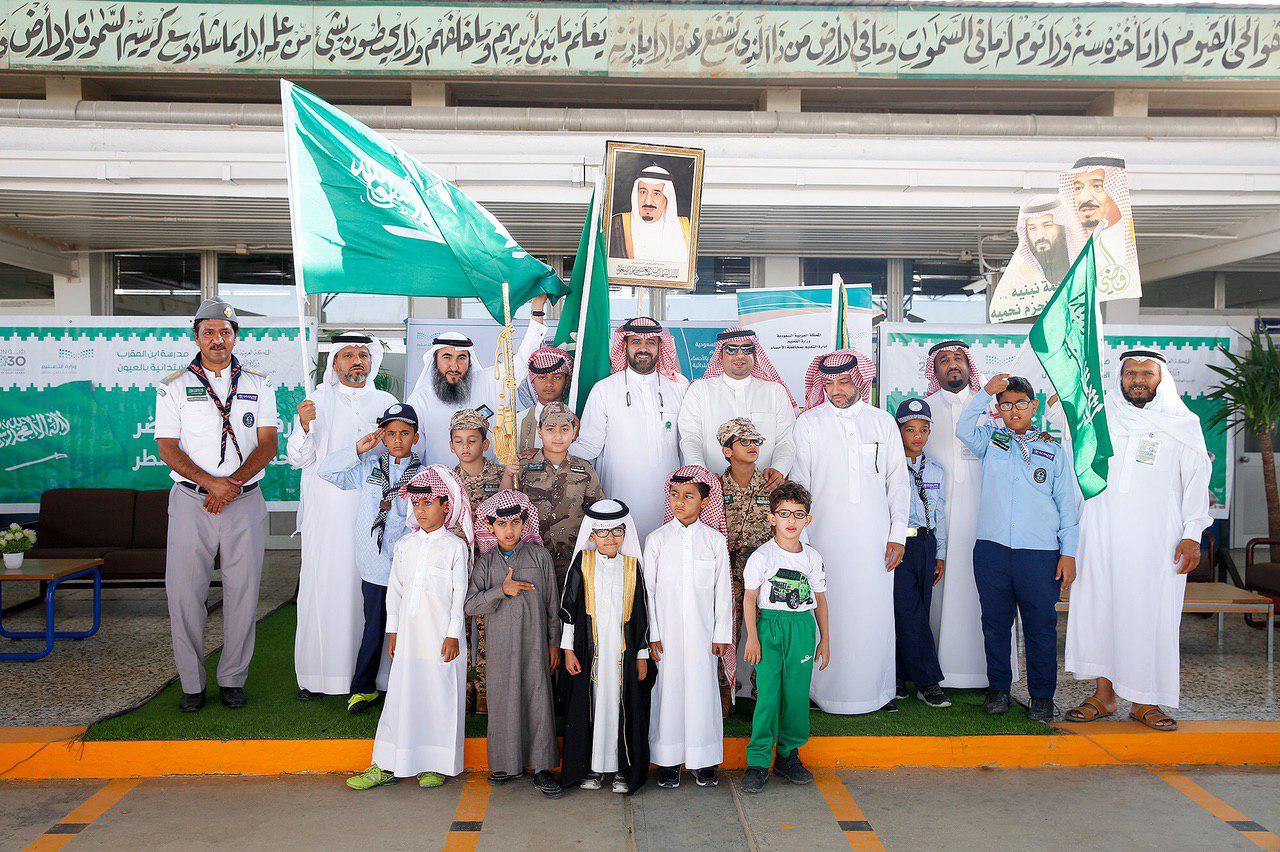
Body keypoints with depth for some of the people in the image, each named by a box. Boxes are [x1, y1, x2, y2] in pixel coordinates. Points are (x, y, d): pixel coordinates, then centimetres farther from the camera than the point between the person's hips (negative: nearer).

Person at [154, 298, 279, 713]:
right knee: (185, 592, 0)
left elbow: (268, 445, 2)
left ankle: (232, 679, 16)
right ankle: (191, 683, 13)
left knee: (243, 592, 3)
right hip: (191, 502, -1)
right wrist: (212, 482, -15)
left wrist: (233, 482, -14)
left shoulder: (258, 385, 9)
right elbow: (168, 449, -1)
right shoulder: (175, 386, 7)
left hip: (245, 502, 1)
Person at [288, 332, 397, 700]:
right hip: (327, 513, -1)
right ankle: (315, 675, 6)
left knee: (369, 585, -1)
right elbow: (298, 459, 2)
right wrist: (304, 425, -15)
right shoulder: (318, 400, 8)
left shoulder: (386, 402, 13)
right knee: (323, 585, -3)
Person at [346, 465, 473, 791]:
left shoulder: (455, 546, -5)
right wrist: (392, 630, 9)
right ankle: (385, 766, 16)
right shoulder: (405, 544, 8)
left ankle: (435, 764, 18)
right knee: (401, 696, 7)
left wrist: (453, 634, -9)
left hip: (442, 637, -4)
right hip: (409, 634, 4)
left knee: (440, 697, 4)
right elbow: (394, 588, 12)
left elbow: (460, 593, -6)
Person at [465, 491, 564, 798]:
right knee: (504, 700, 6)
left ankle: (542, 768, 6)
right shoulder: (485, 562, 3)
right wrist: (502, 590, -17)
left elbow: (552, 602, 5)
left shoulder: (539, 556, 1)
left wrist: (554, 643, 5)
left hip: (534, 642, -1)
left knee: (538, 699, -2)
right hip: (499, 643, 1)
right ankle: (509, 763, 21)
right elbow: (470, 605, -4)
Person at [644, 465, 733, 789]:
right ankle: (667, 760, 18)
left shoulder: (715, 540, 1)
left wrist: (721, 634, 1)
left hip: (702, 632, 0)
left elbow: (722, 590, 3)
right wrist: (652, 635, -4)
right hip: (666, 632, 0)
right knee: (668, 689, 4)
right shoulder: (656, 539, 0)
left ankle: (703, 761, 19)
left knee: (702, 688, 4)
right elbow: (648, 590, 0)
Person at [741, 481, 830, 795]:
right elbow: (750, 598, -2)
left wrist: (825, 639, 13)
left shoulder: (813, 558, 7)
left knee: (797, 694, 5)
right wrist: (752, 637, -8)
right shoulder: (762, 556, -4)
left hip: (803, 627, 3)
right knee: (767, 693, -5)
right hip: (770, 625, -3)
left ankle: (788, 755, 22)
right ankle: (758, 762, 3)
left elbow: (820, 600, 14)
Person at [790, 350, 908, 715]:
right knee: (829, 612, -2)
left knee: (875, 612, 3)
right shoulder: (808, 423, 6)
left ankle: (877, 690, 16)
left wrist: (898, 534, 3)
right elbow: (798, 484, 6)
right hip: (826, 535, -1)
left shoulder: (883, 421, 10)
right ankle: (828, 690, 9)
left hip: (875, 537, 2)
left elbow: (898, 481, 11)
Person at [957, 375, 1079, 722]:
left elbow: (1068, 504, 9)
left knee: (1041, 625, 3)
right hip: (991, 549, 1)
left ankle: (1042, 695, 16)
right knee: (995, 622, 8)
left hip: (1040, 553, -1)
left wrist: (1069, 553, 3)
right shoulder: (990, 440, 14)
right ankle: (998, 688, 21)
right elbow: (964, 428, -6)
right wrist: (984, 392, -12)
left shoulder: (1054, 450, 10)